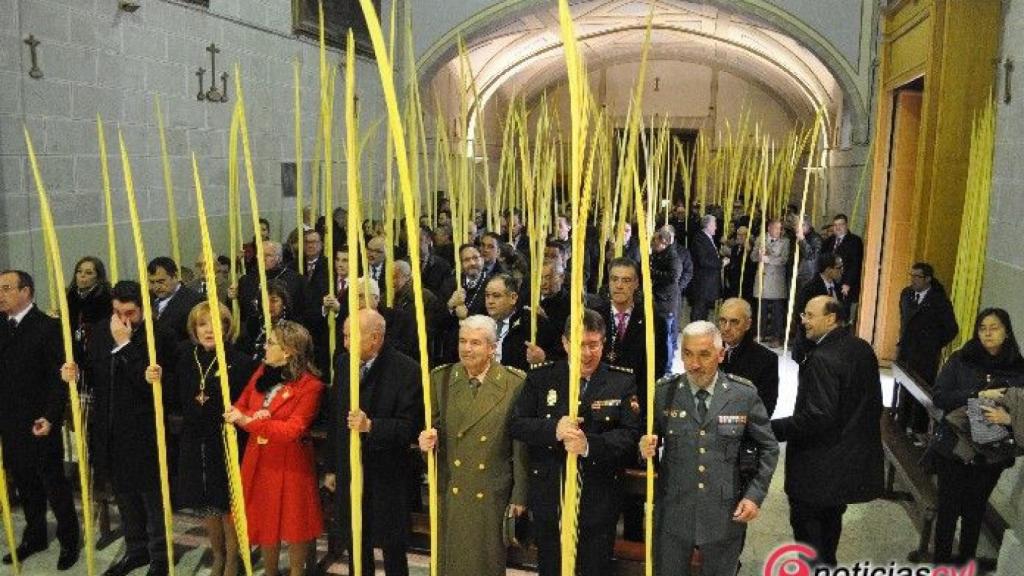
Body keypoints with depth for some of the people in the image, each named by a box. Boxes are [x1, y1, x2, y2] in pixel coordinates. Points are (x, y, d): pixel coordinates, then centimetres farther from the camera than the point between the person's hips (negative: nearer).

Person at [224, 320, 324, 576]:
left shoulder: (310, 385, -18)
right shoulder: (262, 372, 4)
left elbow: (293, 430, -24)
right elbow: (242, 407, 6)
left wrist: (250, 421, -26)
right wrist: (236, 415, -18)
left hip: (290, 464, -6)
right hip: (259, 461, 6)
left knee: (294, 524, 9)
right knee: (265, 523, 19)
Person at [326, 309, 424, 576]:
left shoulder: (406, 370, -18)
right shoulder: (343, 363, 0)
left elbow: (411, 426, -18)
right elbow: (334, 418, 8)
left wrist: (371, 426, -32)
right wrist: (331, 467, 12)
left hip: (387, 478, -5)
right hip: (349, 473, 5)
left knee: (393, 549, 10)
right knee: (357, 547, 20)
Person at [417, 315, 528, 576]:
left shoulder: (515, 383, -9)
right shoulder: (440, 378, -2)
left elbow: (521, 445, -5)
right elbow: (432, 427, 6)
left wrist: (519, 495, -2)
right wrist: (427, 439, -17)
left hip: (491, 493, -2)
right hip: (449, 491, 2)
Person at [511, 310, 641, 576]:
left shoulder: (623, 382, -3)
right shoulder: (540, 378, -1)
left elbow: (630, 434, -11)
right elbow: (517, 424, -5)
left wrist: (590, 445, -27)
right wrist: (554, 429, -24)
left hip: (598, 501, -1)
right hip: (549, 497, 1)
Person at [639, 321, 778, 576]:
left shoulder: (744, 394, -6)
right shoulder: (664, 391, -6)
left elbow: (768, 448, 4)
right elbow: (648, 438, 4)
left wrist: (755, 495, -5)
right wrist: (646, 447, -19)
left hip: (726, 514, 0)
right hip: (672, 513, 0)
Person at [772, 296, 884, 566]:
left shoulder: (822, 359, -25)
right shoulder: (863, 349, 2)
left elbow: (818, 418, -28)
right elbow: (874, 401, 12)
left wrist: (773, 429, -22)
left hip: (819, 466, -9)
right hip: (852, 456, 9)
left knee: (806, 523, 6)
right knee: (830, 519, 25)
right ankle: (827, 564, 41)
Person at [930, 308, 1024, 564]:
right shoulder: (960, 360, -4)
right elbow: (938, 396, -12)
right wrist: (979, 395, -22)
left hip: (993, 453, 1)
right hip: (954, 447, -1)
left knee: (974, 509, 13)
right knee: (948, 507, 8)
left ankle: (966, 562, 30)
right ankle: (941, 560, 23)